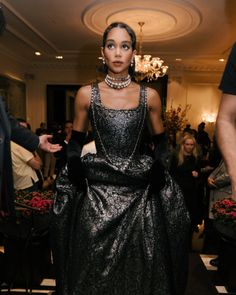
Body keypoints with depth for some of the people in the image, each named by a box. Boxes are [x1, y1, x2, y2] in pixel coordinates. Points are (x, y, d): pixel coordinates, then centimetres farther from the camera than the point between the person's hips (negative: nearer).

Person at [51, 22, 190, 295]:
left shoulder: (149, 96, 2)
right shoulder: (86, 94, 1)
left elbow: (160, 140, 11)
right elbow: (75, 141, 8)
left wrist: (158, 167, -6)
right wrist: (75, 167, -10)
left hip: (139, 190, 1)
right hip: (96, 189, 0)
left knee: (139, 265, 10)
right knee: (95, 266, 9)